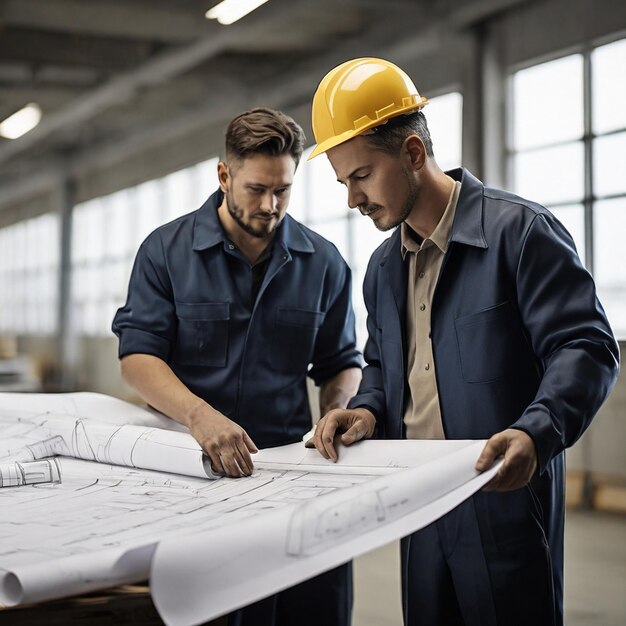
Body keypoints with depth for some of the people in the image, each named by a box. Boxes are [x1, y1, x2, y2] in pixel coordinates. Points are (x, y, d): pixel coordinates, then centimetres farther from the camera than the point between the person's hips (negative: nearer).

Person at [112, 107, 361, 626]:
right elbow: (138, 355, -5)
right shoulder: (166, 251, 3)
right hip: (194, 466, -1)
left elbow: (342, 364, 17)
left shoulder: (323, 263, 9)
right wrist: (200, 414, -23)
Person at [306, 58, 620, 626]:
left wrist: (537, 433, -31)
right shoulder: (384, 267, 14)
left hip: (505, 502, -7)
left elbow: (586, 347, -15)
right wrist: (368, 409, 2)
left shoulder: (518, 231, -10)